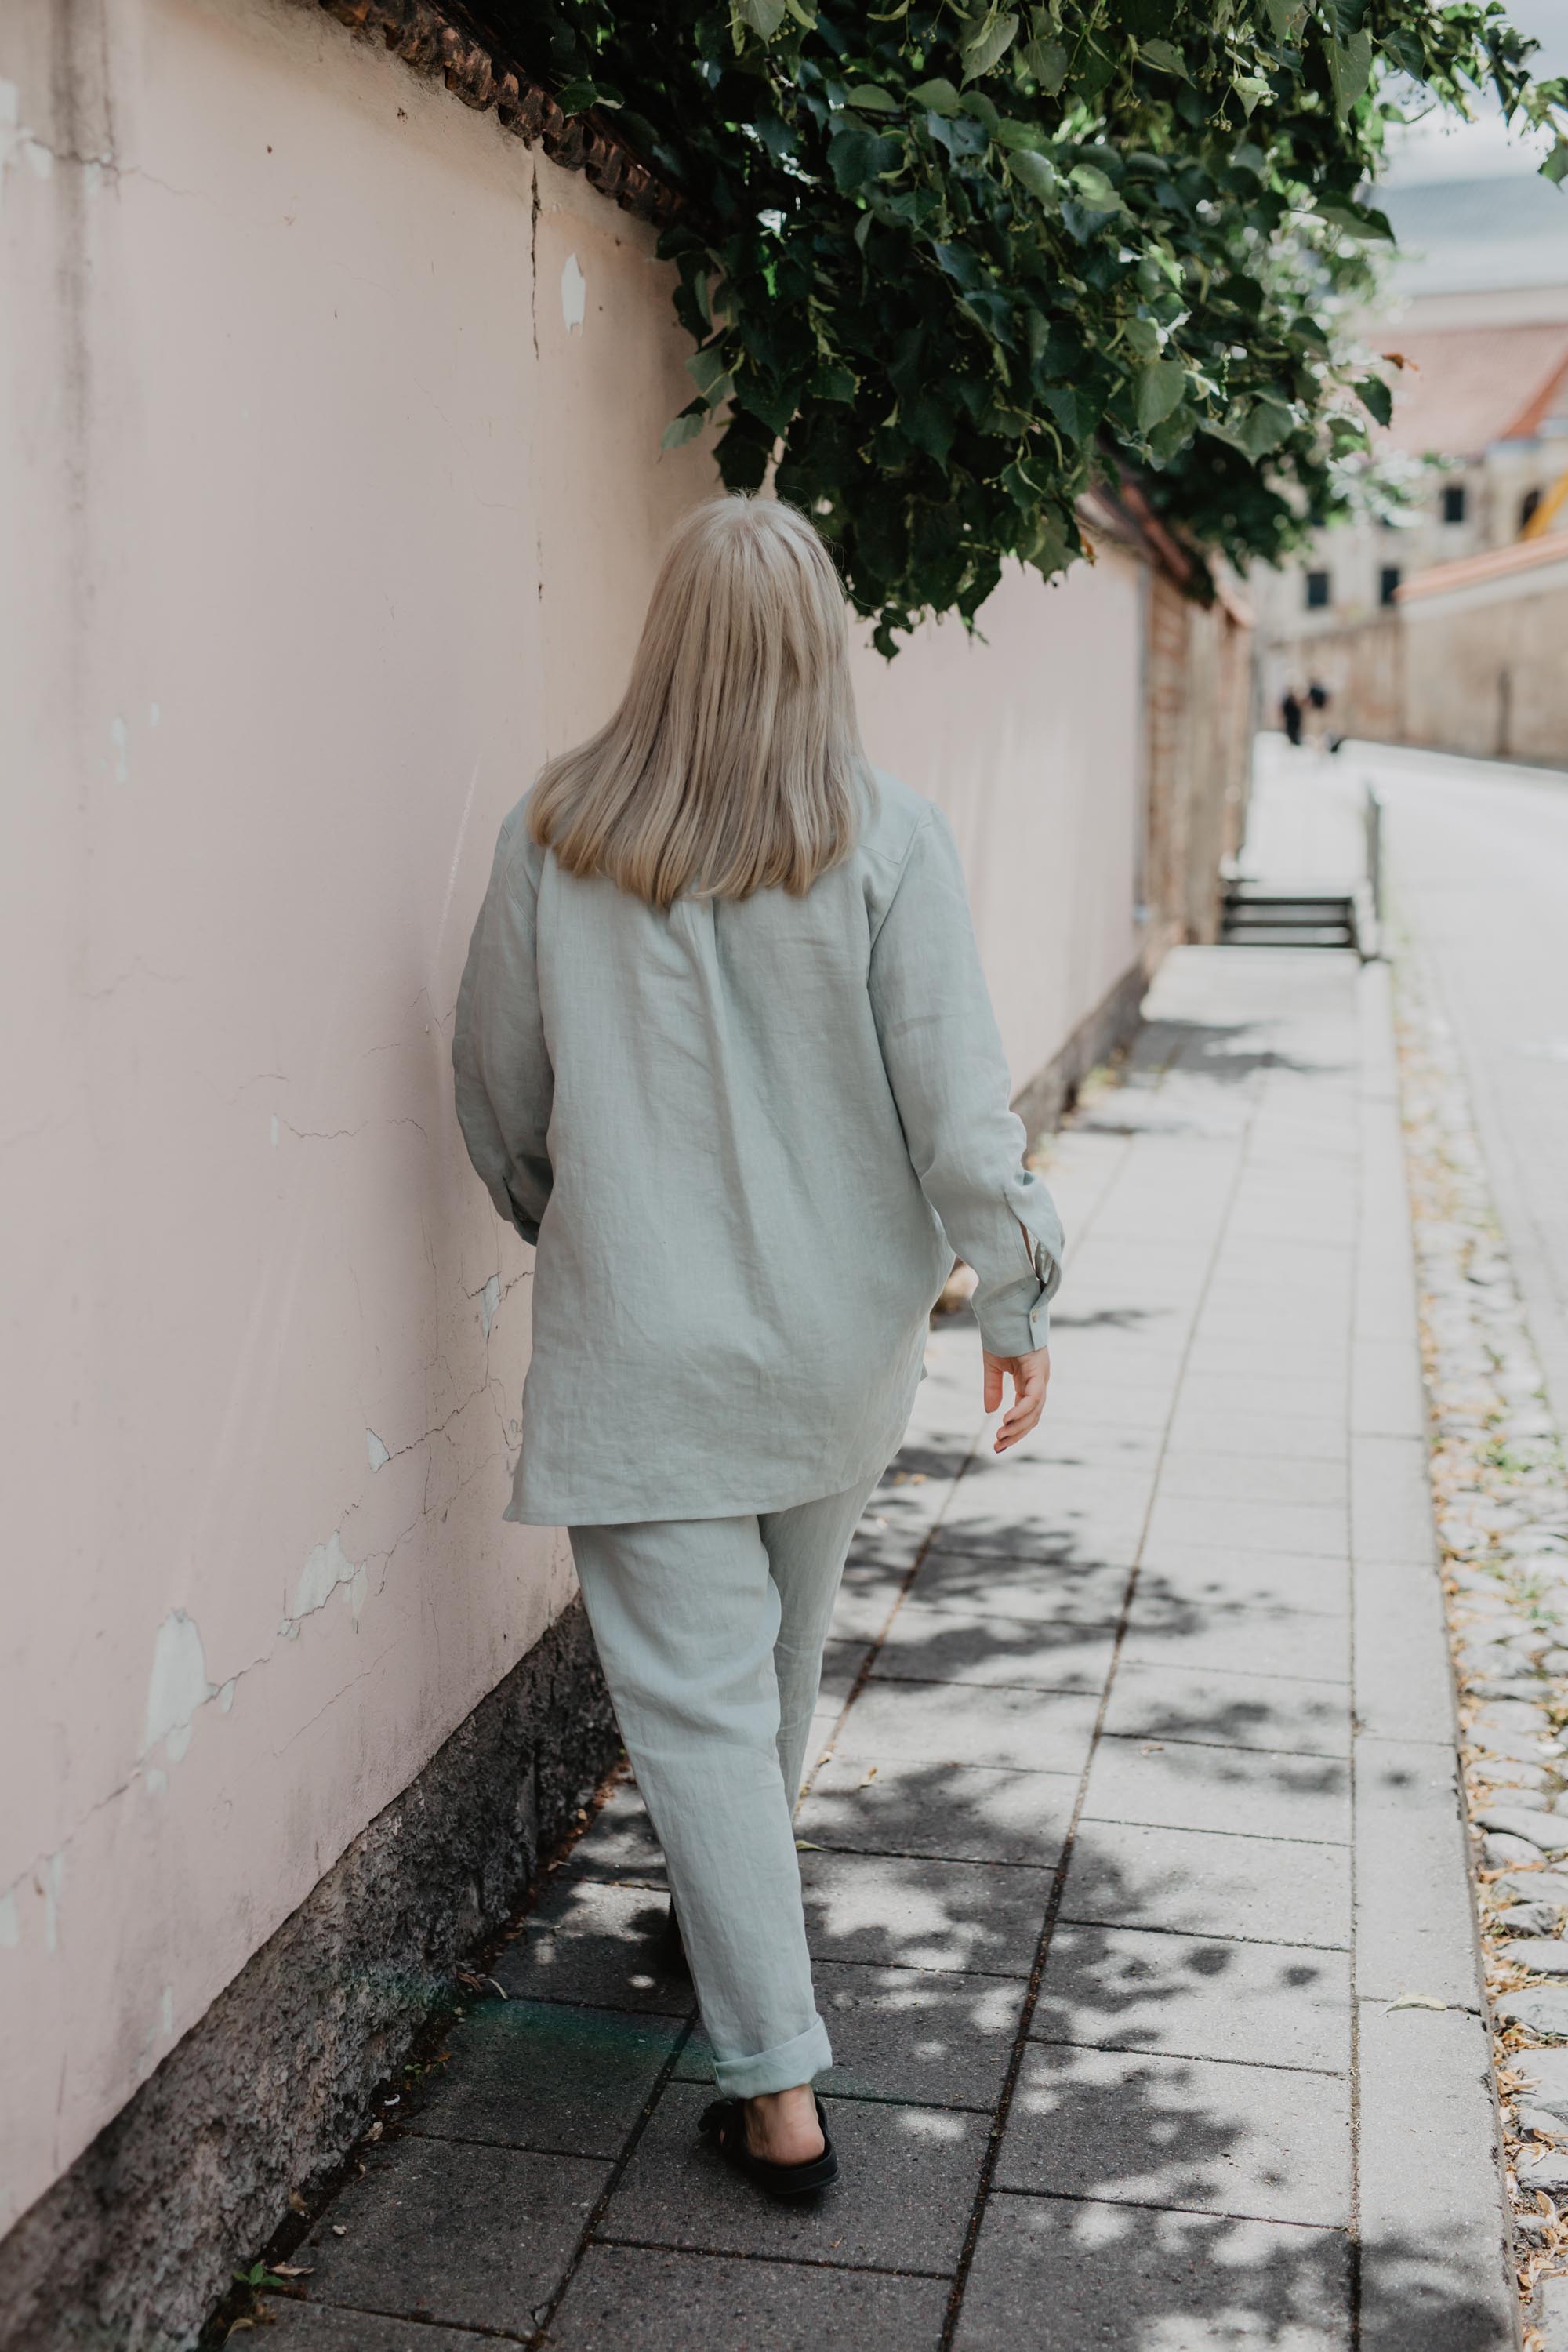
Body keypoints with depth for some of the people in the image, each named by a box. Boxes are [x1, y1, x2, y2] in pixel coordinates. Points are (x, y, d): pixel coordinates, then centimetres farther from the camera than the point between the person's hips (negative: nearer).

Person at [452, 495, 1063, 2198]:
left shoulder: (554, 836, -6)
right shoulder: (887, 842, -11)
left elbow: (496, 1086, 3)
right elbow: (956, 1099, -10)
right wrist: (1015, 1294, 2)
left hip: (640, 1340, -2)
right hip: (838, 1333, 2)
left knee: (694, 1690, 3)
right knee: (780, 1650, 23)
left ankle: (776, 2092, 6)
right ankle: (731, 1909, 47)